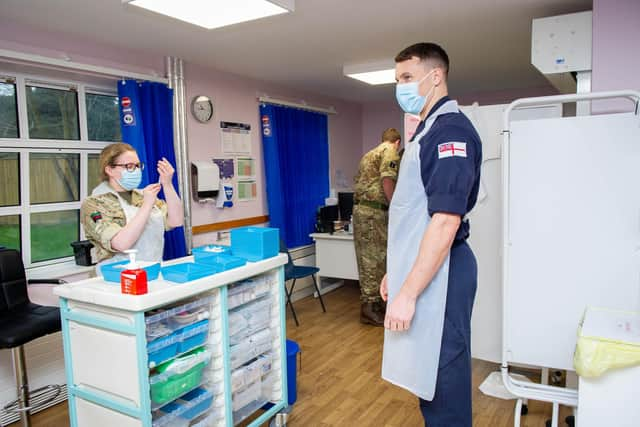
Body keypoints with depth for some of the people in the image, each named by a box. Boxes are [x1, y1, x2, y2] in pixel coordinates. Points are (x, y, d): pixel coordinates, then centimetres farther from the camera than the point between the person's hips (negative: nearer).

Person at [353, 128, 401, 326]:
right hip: (373, 211, -9)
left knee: (369, 259, 13)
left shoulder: (369, 155, 24)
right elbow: (387, 181, -18)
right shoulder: (390, 152, -4)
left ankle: (374, 302, 21)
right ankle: (369, 306, 0)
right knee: (374, 260, -5)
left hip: (361, 208, 9)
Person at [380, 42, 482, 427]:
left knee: (442, 376, 4)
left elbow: (445, 221, -23)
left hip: (437, 276, -9)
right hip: (419, 270, 9)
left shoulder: (451, 129, -15)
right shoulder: (429, 129, 14)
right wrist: (396, 272, 20)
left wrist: (407, 293, -23)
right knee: (427, 372, 20)